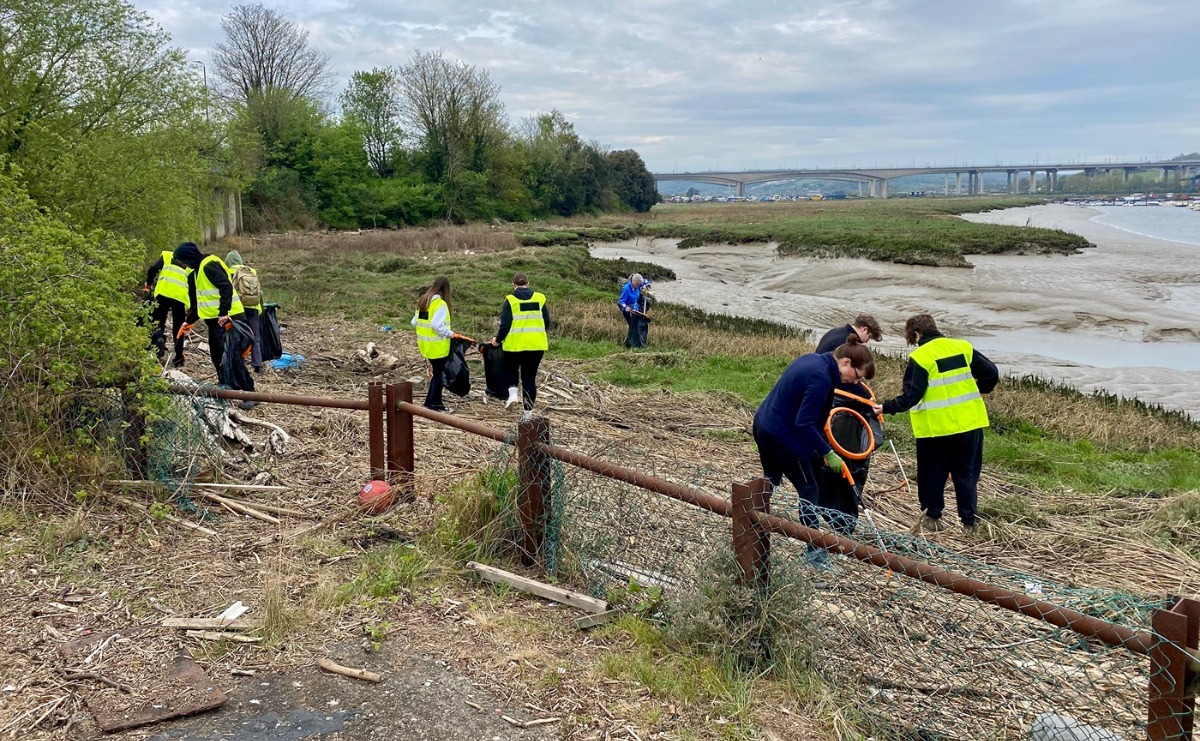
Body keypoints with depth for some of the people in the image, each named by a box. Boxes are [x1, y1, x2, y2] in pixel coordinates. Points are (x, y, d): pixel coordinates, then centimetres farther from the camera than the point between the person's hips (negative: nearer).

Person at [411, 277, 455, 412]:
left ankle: (430, 402, 19)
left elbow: (415, 322, 11)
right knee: (439, 374, 4)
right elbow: (437, 325, -26)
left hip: (426, 344, 8)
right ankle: (435, 404, 9)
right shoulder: (440, 304, -17)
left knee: (436, 372, 17)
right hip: (437, 345, -8)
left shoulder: (422, 301, 9)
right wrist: (450, 333, -14)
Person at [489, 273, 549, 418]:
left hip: (515, 344, -2)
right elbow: (547, 322, 5)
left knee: (510, 368, 25)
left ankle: (512, 392, 1)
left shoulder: (510, 300, -6)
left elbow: (505, 325, -9)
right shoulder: (539, 298, 2)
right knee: (530, 377, 11)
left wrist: (498, 340, 7)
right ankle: (528, 411, 11)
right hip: (536, 345, 2)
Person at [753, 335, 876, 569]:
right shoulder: (821, 378, -25)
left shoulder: (813, 359, 5)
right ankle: (814, 549, 9)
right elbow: (804, 424, -26)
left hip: (764, 425, 10)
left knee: (770, 483, 24)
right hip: (782, 436, -10)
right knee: (808, 489, 2)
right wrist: (827, 453, -20)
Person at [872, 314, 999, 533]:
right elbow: (992, 373, 6)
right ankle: (969, 521, 17)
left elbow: (910, 396, -16)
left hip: (936, 427, -4)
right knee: (967, 473, 14)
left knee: (933, 473, 12)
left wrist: (887, 407, -6)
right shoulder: (963, 347, 4)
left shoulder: (920, 357, -11)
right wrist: (979, 391, 23)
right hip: (969, 423, 4)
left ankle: (932, 516, 20)